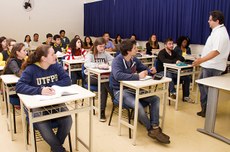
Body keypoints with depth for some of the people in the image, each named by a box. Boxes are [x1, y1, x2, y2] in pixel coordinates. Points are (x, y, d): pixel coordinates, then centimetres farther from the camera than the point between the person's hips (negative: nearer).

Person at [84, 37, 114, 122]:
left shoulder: (105, 53, 11)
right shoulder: (90, 54, -3)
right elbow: (86, 64, -23)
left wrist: (108, 63, -15)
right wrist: (98, 65, -37)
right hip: (91, 76, -3)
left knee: (104, 85, -30)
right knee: (105, 82, -33)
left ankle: (102, 111, -24)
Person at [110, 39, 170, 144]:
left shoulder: (134, 59, 6)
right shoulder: (117, 61, -16)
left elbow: (144, 68, 19)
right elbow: (118, 75, -35)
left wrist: (151, 71, -6)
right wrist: (137, 76, -34)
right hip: (120, 90, -8)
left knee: (155, 99, -2)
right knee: (138, 105, -32)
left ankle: (155, 127, -9)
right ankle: (151, 129, -10)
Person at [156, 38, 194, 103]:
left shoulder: (173, 52, 10)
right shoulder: (162, 52, -10)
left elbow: (182, 58, 0)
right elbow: (164, 60, -31)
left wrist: (178, 60, -22)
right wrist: (175, 61, -41)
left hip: (172, 71, 7)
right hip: (162, 72, -6)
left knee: (187, 77, -8)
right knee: (169, 75, -41)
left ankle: (185, 96, -3)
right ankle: (173, 92, -33)